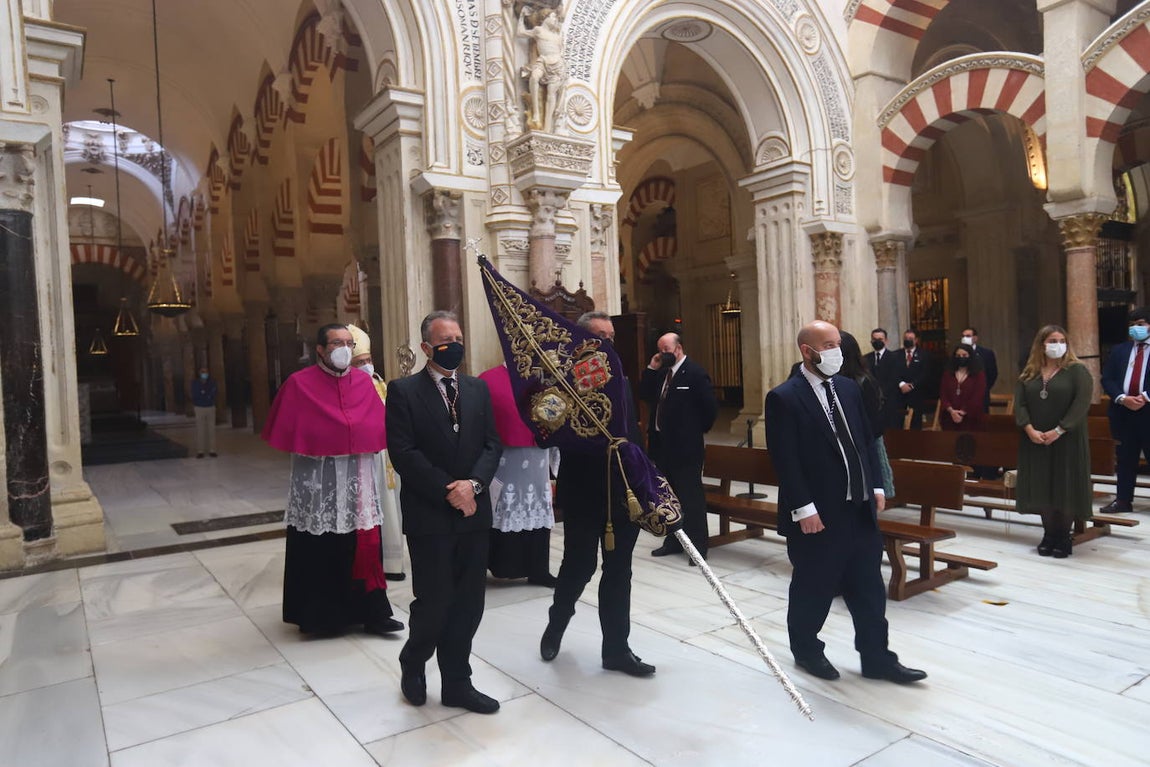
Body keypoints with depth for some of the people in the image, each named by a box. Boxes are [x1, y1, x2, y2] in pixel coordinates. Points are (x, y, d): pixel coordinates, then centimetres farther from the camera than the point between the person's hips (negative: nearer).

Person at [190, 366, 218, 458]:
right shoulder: (195, 383, 0)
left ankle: (211, 450, 4)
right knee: (200, 430, -3)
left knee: (211, 429, 0)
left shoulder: (212, 382, 4)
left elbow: (216, 391, -11)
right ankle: (200, 451, 1)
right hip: (199, 408, -2)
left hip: (211, 408, 2)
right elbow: (194, 395, -12)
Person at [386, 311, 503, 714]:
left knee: (468, 604, 9)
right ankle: (412, 664, 30)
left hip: (473, 512, 5)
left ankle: (457, 683, 25)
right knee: (434, 601, 1)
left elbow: (492, 444, 7)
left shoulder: (478, 389, 11)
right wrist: (448, 491, -15)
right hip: (429, 515, -4)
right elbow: (403, 453, -11)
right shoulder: (403, 391, -4)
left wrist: (474, 483, -11)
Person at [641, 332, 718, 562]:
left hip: (685, 445, -8)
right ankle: (673, 541, 26)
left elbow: (711, 406, -12)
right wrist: (651, 369, 0)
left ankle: (698, 546, 6)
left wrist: (698, 429, -3)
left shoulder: (695, 372, -11)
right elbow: (645, 396, 9)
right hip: (662, 443, 8)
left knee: (691, 496, -1)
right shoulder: (661, 373, 12)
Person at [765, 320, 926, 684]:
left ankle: (877, 659, 28)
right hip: (818, 514, -6)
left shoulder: (848, 388, 9)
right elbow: (785, 460, -17)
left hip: (860, 508, 7)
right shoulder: (783, 398, -13)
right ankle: (806, 650, 32)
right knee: (813, 589, 11)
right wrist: (804, 509, -19)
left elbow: (866, 440, 15)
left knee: (870, 589, 14)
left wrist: (876, 486, 9)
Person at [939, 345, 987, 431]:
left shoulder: (979, 375, 3)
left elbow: (978, 397, -5)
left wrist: (963, 412, -12)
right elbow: (943, 394, 4)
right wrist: (951, 410, -12)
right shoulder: (947, 374, 12)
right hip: (950, 418, 3)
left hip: (971, 419, -3)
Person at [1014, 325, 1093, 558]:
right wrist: (1030, 429, -13)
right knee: (1041, 488, 5)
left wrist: (1058, 431, -18)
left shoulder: (1078, 371, -2)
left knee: (1065, 488, 0)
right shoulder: (1029, 373, 8)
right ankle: (1048, 535, 15)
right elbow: (1019, 403, 1)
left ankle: (1063, 537, 11)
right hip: (1035, 441, 3)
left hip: (1067, 441, -3)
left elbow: (1081, 403, -12)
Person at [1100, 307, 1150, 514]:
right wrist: (1122, 398, -9)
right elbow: (1107, 379, 6)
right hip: (1123, 412, 3)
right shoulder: (1119, 350, 12)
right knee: (1125, 459, 10)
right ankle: (1123, 500, 17)